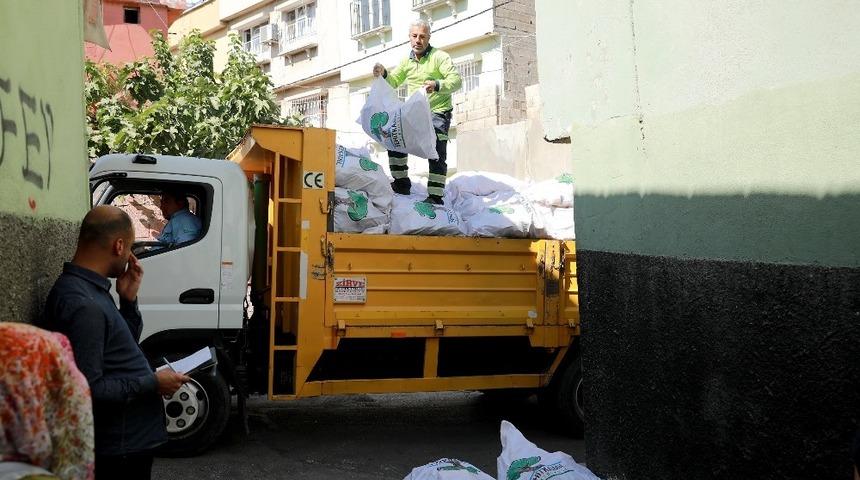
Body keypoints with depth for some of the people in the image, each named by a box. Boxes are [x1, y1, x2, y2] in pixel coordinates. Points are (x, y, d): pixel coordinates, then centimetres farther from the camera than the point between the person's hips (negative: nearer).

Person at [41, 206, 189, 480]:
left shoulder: (90, 289, 7)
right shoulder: (82, 305, -24)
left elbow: (124, 347, 15)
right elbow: (88, 389, -27)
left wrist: (128, 300, 2)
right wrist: (152, 383, -18)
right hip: (118, 448, -10)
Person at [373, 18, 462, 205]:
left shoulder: (439, 56, -9)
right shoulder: (407, 60, 11)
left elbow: (456, 79, -20)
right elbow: (393, 81, 14)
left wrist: (437, 85, -40)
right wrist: (383, 74, -9)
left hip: (438, 112, -6)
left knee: (436, 153, -13)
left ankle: (435, 196, -14)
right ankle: (401, 184, 15)